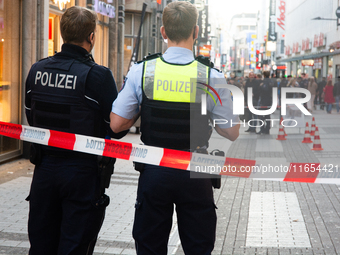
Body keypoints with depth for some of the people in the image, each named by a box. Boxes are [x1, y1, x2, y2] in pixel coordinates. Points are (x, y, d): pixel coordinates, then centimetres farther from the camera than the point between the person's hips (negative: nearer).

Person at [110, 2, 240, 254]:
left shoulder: (141, 71, -6)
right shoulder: (211, 77, -9)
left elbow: (116, 124, -5)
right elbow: (232, 132, -3)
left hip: (153, 173, 1)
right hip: (194, 176, -1)